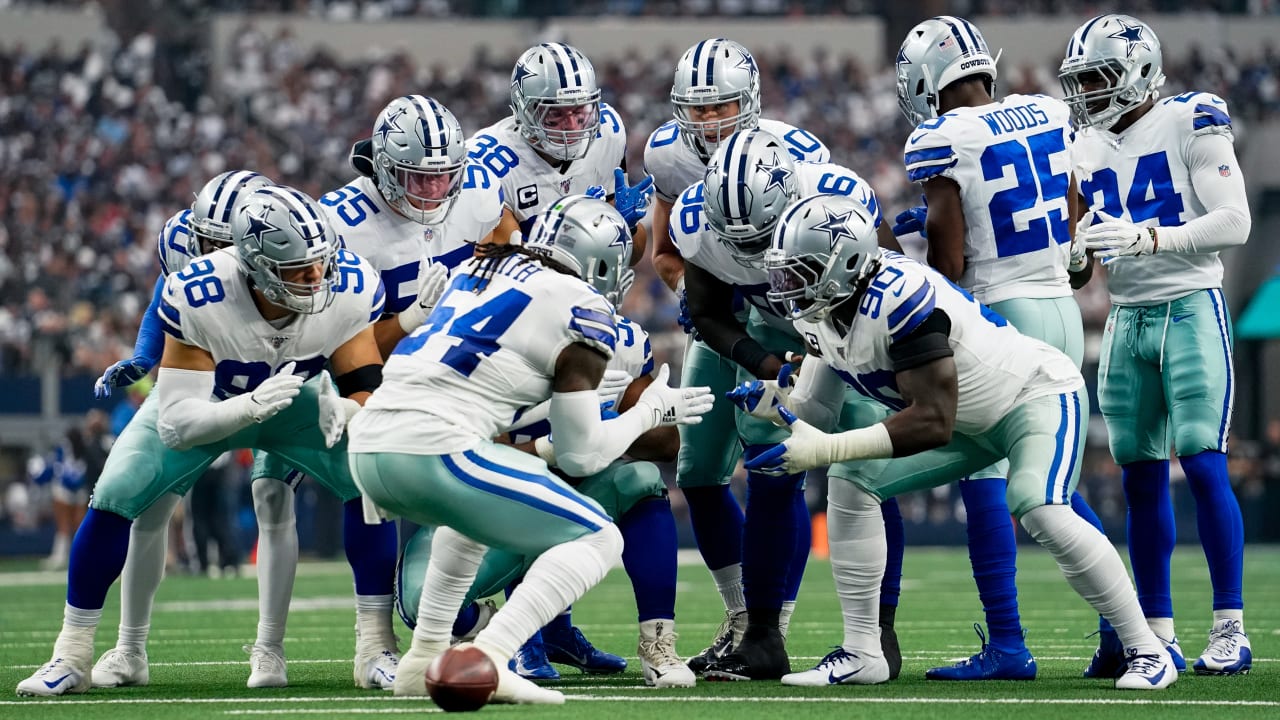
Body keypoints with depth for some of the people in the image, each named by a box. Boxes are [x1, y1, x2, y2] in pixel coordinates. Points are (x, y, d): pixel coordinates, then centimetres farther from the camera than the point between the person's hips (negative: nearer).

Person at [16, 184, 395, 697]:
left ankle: (377, 649, -7)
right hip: (203, 401, -2)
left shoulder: (350, 289, -33)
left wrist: (346, 415, -48)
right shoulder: (197, 298, -39)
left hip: (295, 397, 2)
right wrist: (252, 406, -52)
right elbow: (175, 424, -36)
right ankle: (71, 657, -1)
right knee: (114, 501, -17)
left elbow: (367, 387, -24)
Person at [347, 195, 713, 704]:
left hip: (368, 448, 8)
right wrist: (651, 411, 21)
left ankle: (425, 658, 24)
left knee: (480, 508, 37)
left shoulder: (479, 271, 22)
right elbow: (581, 456, 5)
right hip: (434, 451, -8)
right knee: (597, 541, 3)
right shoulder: (581, 310, 2)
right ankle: (486, 660, -18)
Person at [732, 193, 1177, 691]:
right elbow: (820, 410, -1)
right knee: (853, 486, -4)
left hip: (1038, 395, -9)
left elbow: (934, 422, -39)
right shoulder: (820, 311, -8)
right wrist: (778, 405, -24)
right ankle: (861, 653, 2)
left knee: (1040, 511, -30)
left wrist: (827, 449, -43)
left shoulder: (897, 298, -36)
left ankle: (1145, 649, -16)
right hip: (969, 421, 9)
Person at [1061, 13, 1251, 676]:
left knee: (1203, 465, -11)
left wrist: (1144, 237, -22)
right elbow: (1082, 244, 18)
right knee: (1141, 478, 5)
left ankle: (1230, 630, -8)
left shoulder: (1190, 123, -7)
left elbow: (1234, 223, -13)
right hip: (1126, 320, 6)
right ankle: (1156, 634, 9)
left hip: (1191, 310, -6)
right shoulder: (1088, 148, 12)